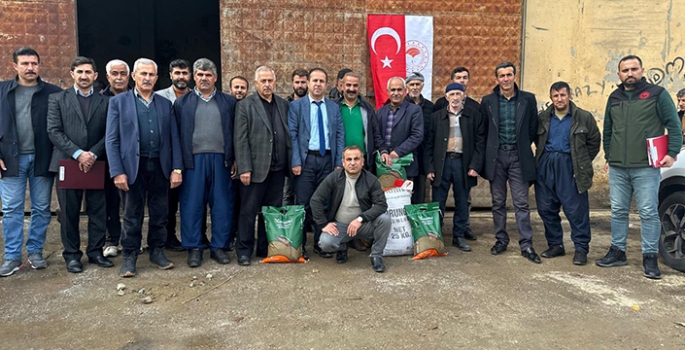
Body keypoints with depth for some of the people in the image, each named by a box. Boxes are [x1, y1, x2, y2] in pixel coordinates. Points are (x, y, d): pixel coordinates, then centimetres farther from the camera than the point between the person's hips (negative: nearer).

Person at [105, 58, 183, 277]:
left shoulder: (165, 104, 11)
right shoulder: (119, 102, 3)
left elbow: (174, 138, 8)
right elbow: (111, 140, -2)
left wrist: (177, 168, 0)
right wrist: (117, 172, -10)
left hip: (160, 167, 3)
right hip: (133, 167, -2)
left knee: (159, 213, 9)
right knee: (132, 215, 5)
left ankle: (157, 252, 24)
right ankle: (129, 257, 17)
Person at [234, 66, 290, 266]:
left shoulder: (283, 105, 11)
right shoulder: (245, 106, 0)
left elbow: (288, 135, 11)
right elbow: (240, 140, -5)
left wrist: (290, 163, 4)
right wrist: (244, 168, -12)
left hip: (278, 168, 4)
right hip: (255, 168, -4)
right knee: (248, 210, 3)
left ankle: (266, 249, 21)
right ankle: (244, 251, 14)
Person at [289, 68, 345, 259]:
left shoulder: (334, 107, 12)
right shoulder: (296, 106, 3)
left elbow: (340, 135, 9)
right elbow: (292, 135, -3)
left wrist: (339, 162, 1)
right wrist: (296, 162, -11)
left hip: (327, 159, 3)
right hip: (306, 159, -3)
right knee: (303, 204, -1)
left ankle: (320, 243, 17)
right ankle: (300, 245, 8)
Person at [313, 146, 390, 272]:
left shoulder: (371, 180, -8)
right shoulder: (333, 178, -8)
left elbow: (381, 205, -15)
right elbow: (316, 200, -6)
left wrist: (360, 219, -25)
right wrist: (323, 224, -12)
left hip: (363, 224, 0)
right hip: (338, 225, 0)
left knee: (384, 218, -27)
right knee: (326, 243, -29)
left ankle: (376, 255, -5)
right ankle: (342, 247, 10)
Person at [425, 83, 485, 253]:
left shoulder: (474, 115, 4)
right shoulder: (437, 116, 6)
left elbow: (480, 142, 1)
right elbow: (430, 144, 4)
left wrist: (475, 166, -7)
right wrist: (430, 168, -3)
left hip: (463, 163, 0)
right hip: (442, 163, 0)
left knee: (462, 203, 8)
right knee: (438, 202, 3)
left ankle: (459, 236, 20)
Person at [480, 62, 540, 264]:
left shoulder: (528, 99, 3)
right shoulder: (488, 101, 4)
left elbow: (533, 128, 7)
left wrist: (522, 147, 6)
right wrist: (490, 149, 6)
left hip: (518, 157, -1)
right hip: (496, 157, 1)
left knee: (521, 203, -1)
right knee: (498, 202, 8)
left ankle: (526, 245, 4)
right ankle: (501, 240, 19)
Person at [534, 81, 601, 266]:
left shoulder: (584, 117, 1)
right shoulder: (543, 118, 9)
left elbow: (594, 141, 7)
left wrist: (582, 163, 5)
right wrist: (547, 157, 12)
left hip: (569, 167, -3)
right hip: (545, 167, 4)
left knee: (576, 210, -4)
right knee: (546, 208, 7)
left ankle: (581, 248, 6)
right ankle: (555, 245, 21)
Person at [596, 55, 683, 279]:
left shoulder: (657, 94, -1)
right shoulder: (614, 98, 13)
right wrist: (608, 157, 18)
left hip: (646, 167, -4)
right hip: (617, 168, 5)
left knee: (649, 213, -1)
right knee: (618, 212, 10)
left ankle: (650, 258, 7)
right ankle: (617, 252, 21)